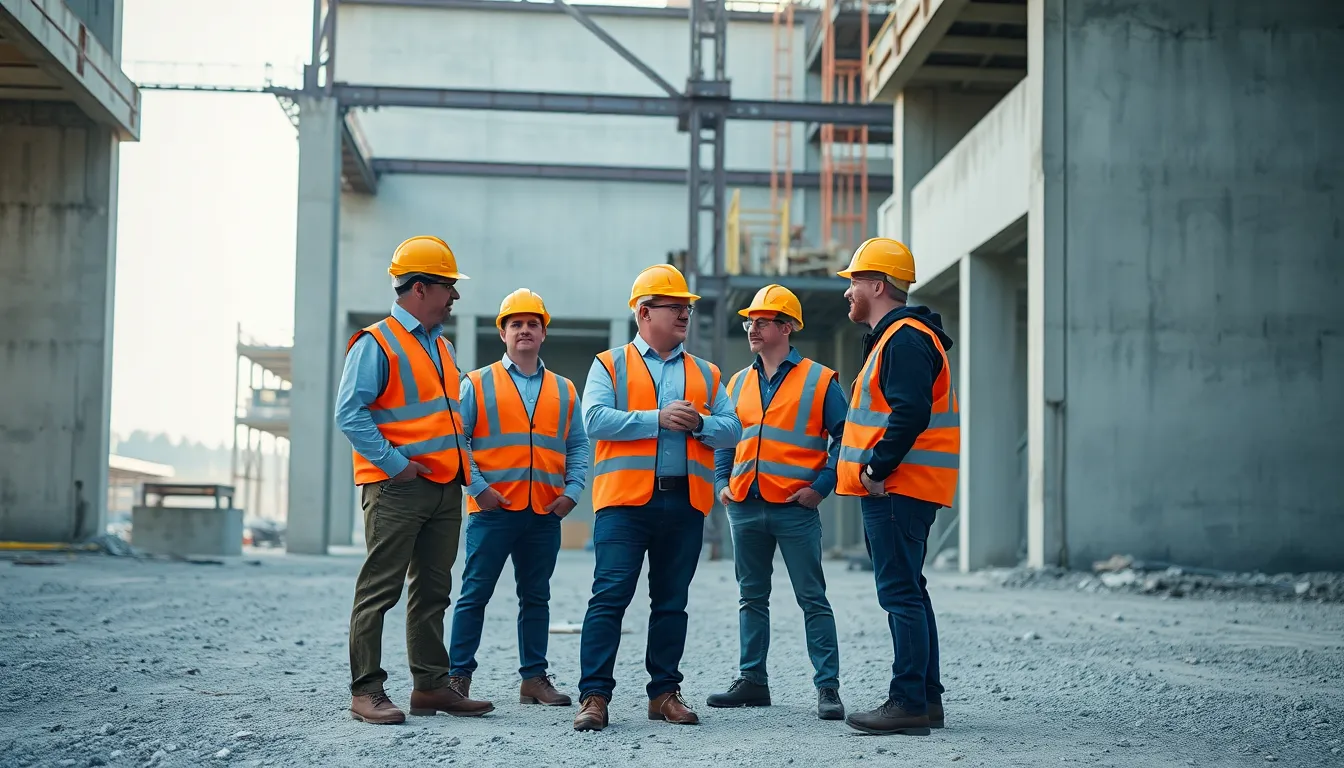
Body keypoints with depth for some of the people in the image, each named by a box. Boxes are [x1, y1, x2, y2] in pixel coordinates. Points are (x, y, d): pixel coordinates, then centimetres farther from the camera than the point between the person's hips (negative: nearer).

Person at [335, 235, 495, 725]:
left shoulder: (443, 348, 19)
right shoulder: (376, 343, -7)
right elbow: (349, 413, -14)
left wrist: (466, 470, 14)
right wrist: (395, 462, -18)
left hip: (445, 489, 8)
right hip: (396, 489, -8)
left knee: (433, 592, 11)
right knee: (379, 591, -5)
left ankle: (431, 685, 18)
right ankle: (366, 692, -2)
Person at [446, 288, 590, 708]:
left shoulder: (564, 391, 14)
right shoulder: (477, 384, 4)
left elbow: (578, 445, 15)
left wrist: (572, 490, 1)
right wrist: (478, 486, -10)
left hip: (546, 513, 3)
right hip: (493, 509, -3)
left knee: (536, 597, 9)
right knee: (475, 594, -2)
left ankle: (534, 677, 16)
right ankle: (458, 675, 4)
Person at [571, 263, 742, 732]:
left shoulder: (706, 374, 18)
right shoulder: (610, 365, 6)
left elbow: (731, 429, 10)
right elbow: (596, 419, -9)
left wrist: (699, 423, -10)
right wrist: (658, 419, -14)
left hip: (685, 504, 4)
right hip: (625, 501, -4)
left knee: (671, 602, 9)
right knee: (610, 596, -9)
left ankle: (664, 692, 17)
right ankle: (594, 695, -6)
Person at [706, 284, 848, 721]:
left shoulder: (819, 381, -1)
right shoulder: (738, 383, 14)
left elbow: (845, 437, -3)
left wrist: (822, 485, -9)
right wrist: (722, 483, 10)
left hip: (795, 509, -5)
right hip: (744, 508, 5)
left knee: (812, 599, -4)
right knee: (752, 598, 11)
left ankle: (828, 688, -2)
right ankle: (752, 681, 19)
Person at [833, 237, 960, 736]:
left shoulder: (905, 339, -13)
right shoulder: (894, 337, 22)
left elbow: (911, 413, -24)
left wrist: (876, 468, -19)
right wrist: (875, 470, 16)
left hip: (896, 489, -11)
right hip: (893, 489, 11)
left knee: (900, 593, -10)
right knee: (907, 593, 13)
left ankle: (909, 703, -8)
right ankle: (926, 700, 19)